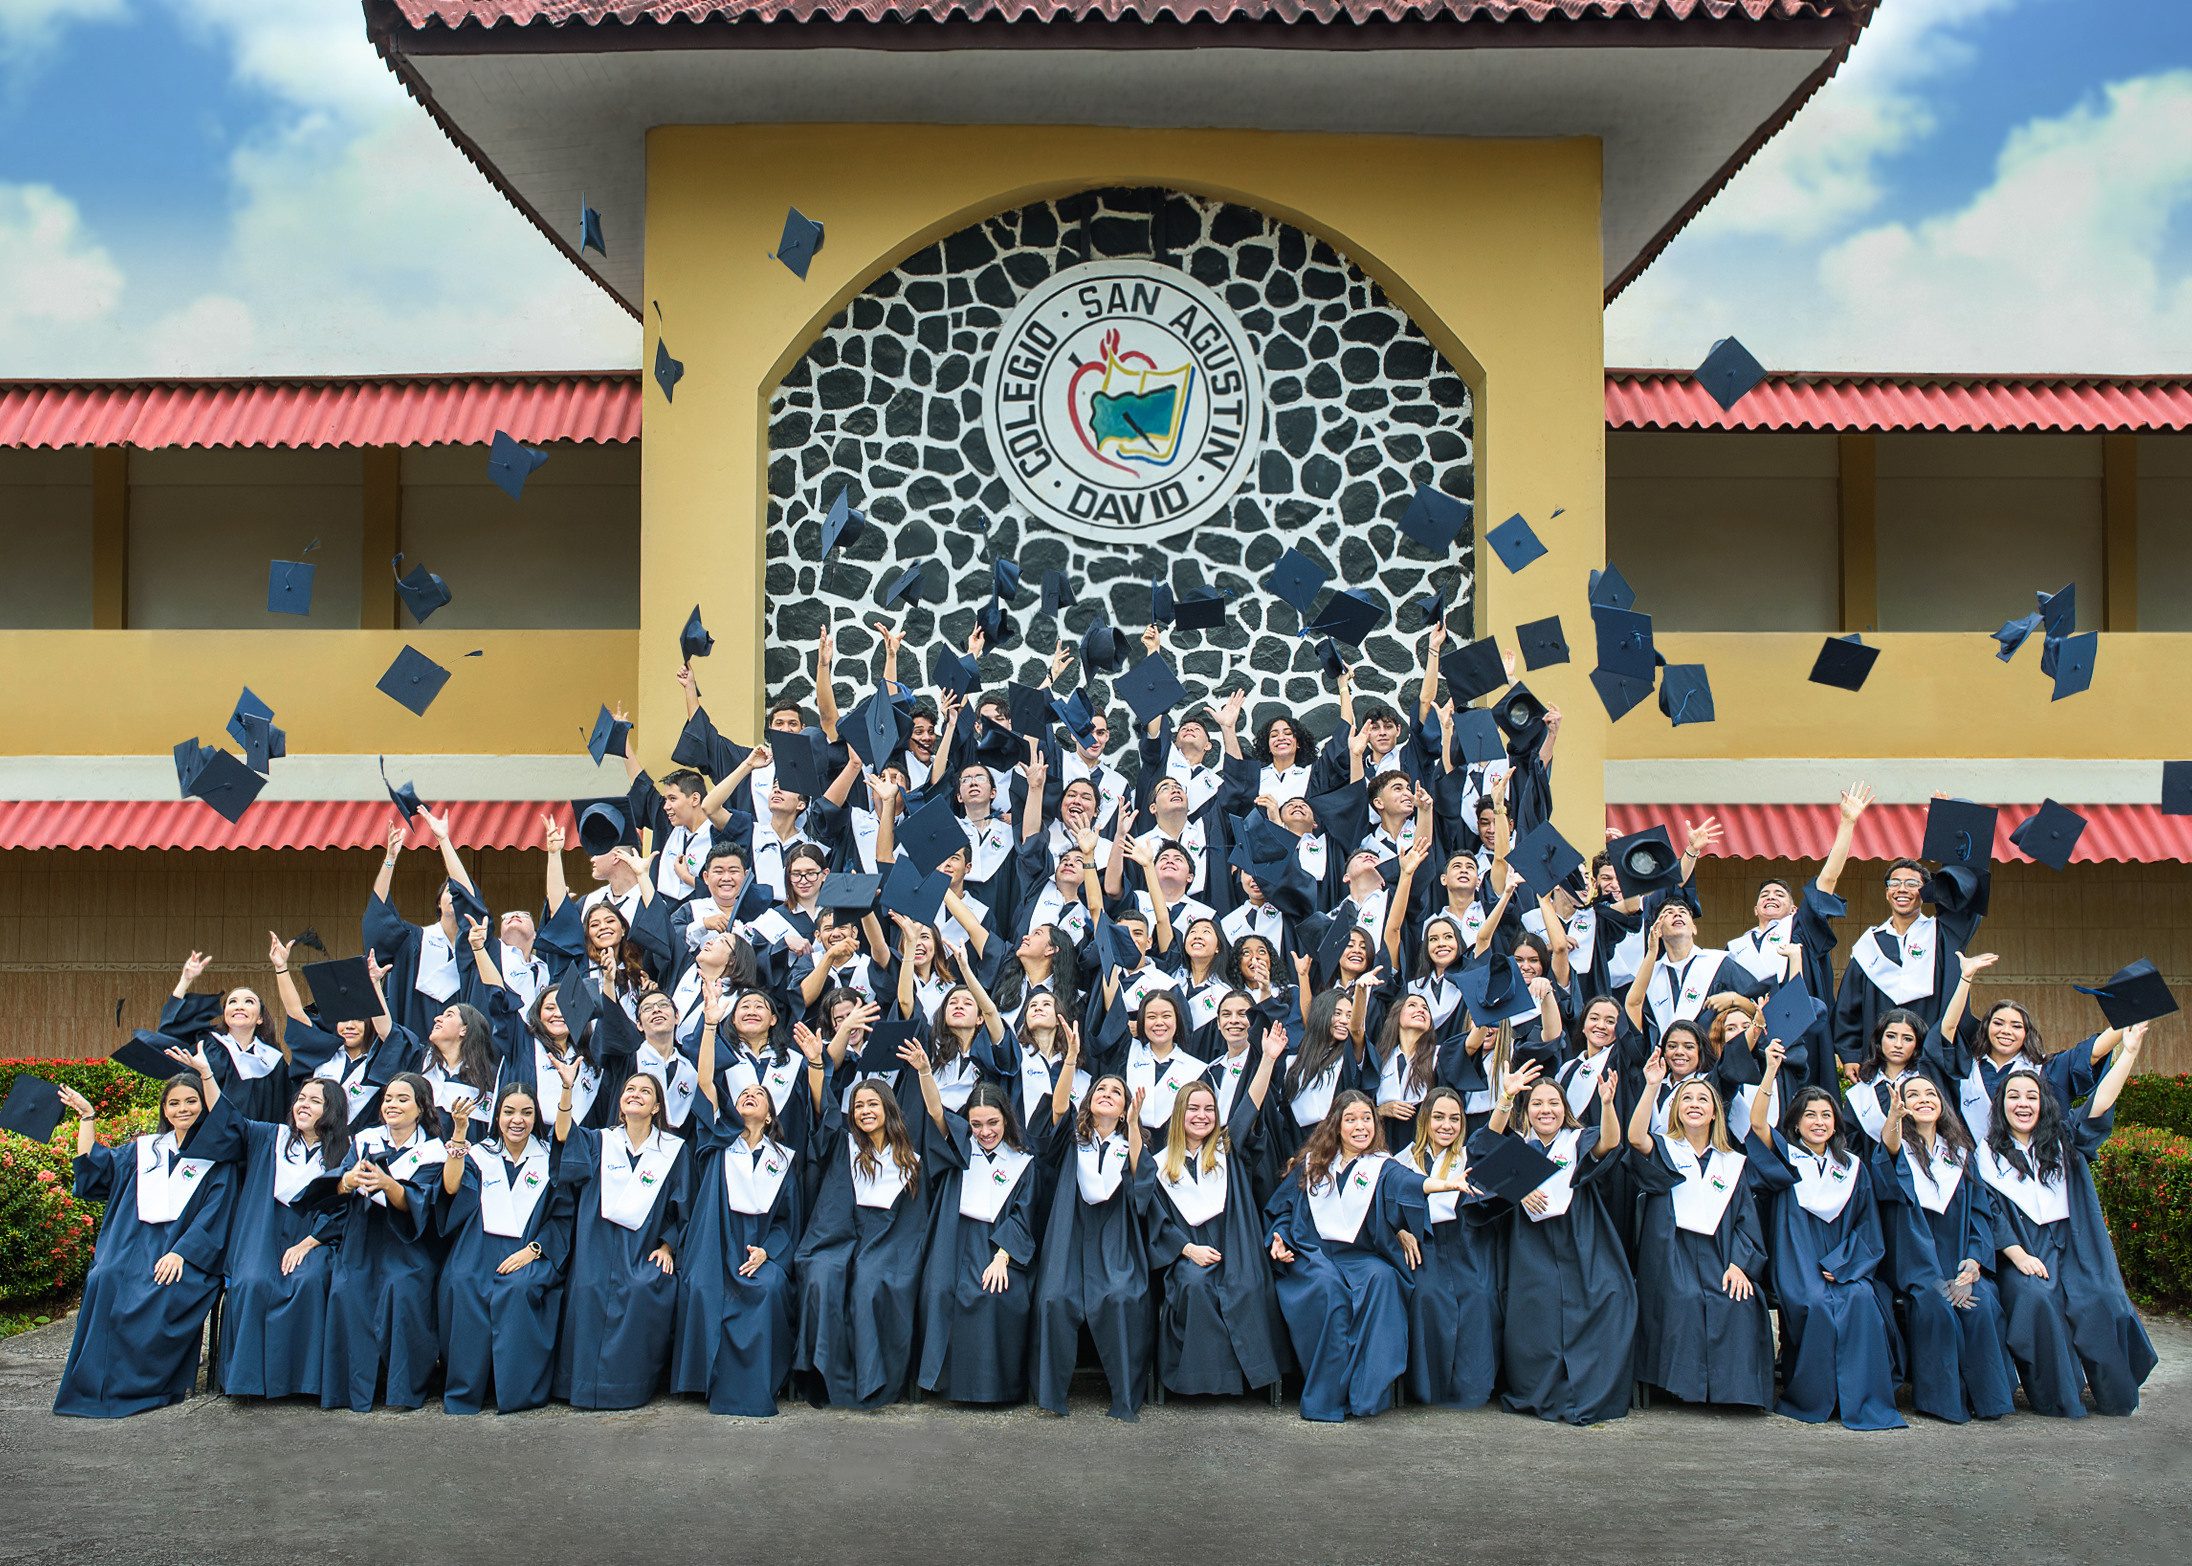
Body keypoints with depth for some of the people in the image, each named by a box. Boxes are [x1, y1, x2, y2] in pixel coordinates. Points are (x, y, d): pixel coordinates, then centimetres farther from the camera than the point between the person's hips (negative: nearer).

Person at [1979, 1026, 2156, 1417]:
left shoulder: (2063, 1141, 14)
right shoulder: (1988, 1153, 8)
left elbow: (2099, 1106, -1)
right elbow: (1991, 1213, 1)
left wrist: (2129, 1051, -7)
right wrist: (2018, 1256, -12)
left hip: (2072, 1248, 2)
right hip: (2022, 1250, -2)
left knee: (2098, 1302, -24)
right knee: (2036, 1300, -30)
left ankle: (2117, 1394, -4)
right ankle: (2055, 1398, -16)